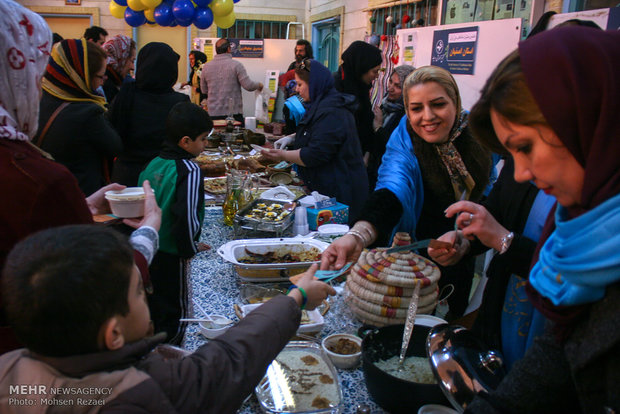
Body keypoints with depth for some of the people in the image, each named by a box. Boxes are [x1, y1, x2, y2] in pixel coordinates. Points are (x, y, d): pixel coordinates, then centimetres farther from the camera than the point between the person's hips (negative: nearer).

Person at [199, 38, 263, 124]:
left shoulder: (206, 67, 5)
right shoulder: (236, 65, -7)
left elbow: (204, 90, 14)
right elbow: (248, 86, -10)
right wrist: (259, 85, 10)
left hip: (213, 114, 3)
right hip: (234, 113, -3)